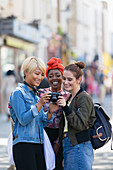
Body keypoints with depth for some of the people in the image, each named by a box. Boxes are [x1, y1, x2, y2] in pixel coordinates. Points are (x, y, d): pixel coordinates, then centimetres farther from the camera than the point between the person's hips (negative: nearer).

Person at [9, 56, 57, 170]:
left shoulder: (36, 94, 18)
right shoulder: (18, 93, -4)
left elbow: (42, 122, 15)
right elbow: (23, 120, -13)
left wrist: (50, 112, -4)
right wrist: (39, 104, -18)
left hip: (39, 145, 7)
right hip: (24, 145, -7)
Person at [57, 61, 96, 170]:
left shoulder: (84, 98, -9)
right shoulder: (70, 98, 17)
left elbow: (81, 125, -18)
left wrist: (65, 107, -25)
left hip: (80, 148, -8)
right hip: (68, 146, 8)